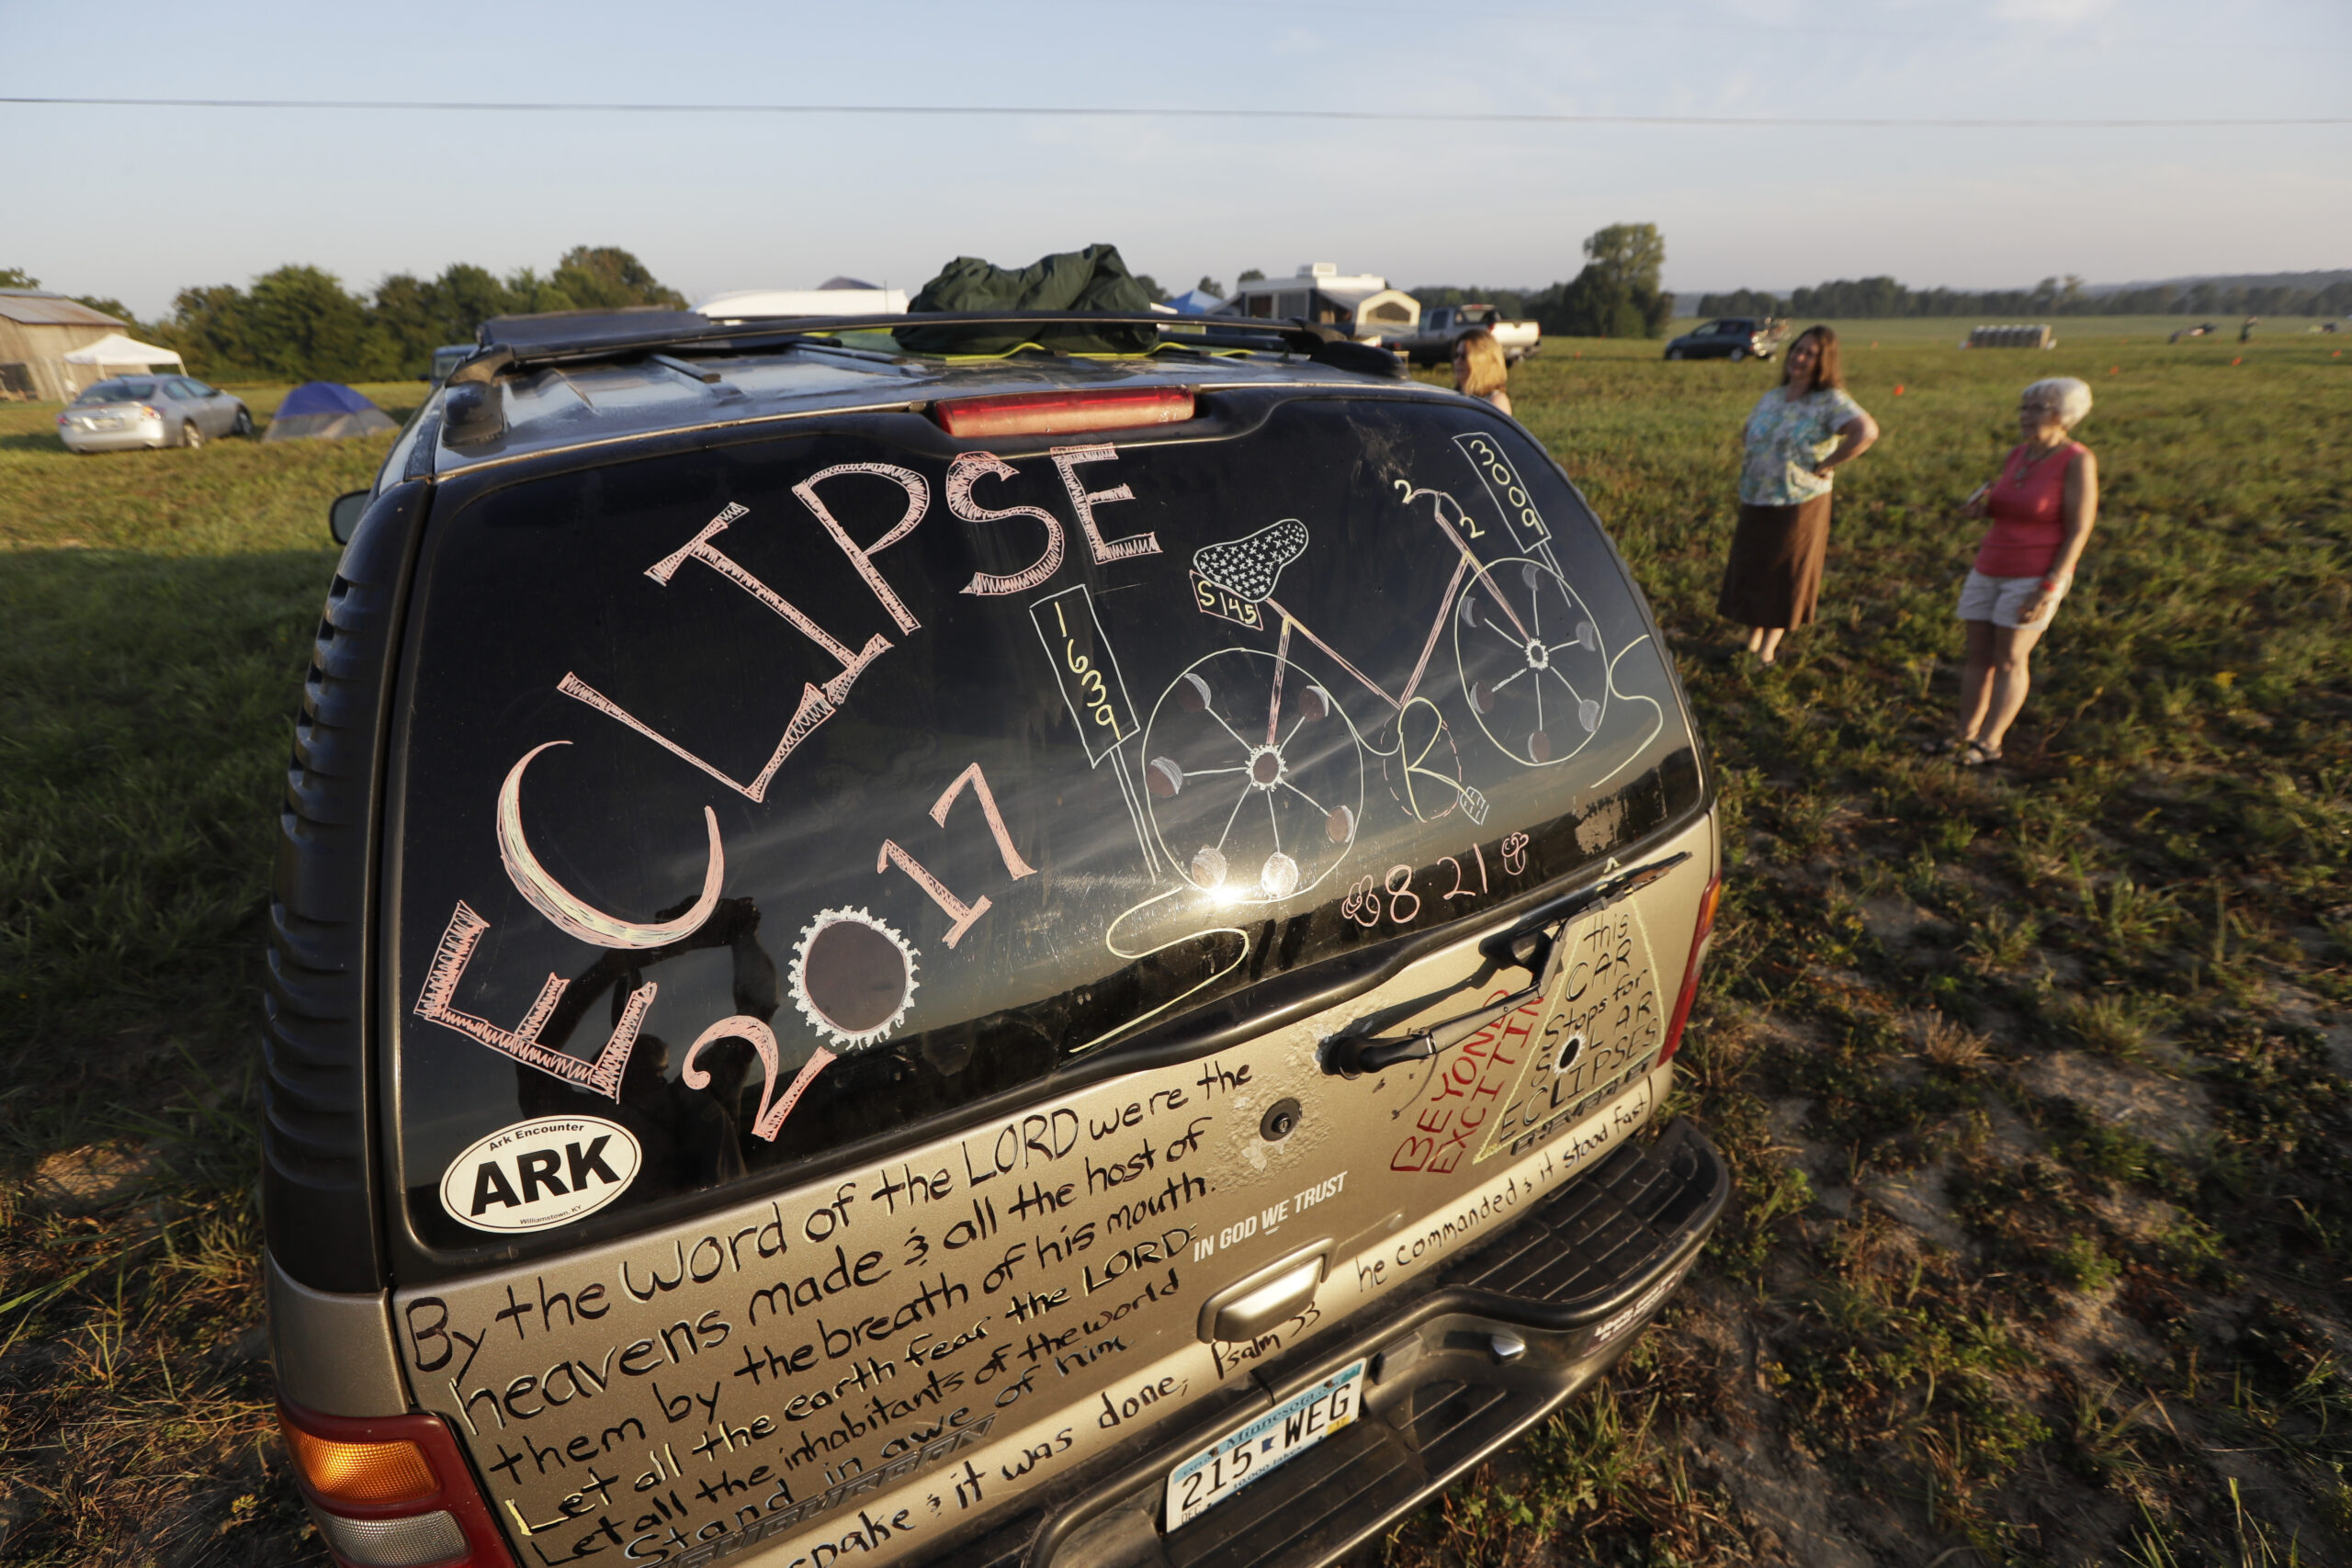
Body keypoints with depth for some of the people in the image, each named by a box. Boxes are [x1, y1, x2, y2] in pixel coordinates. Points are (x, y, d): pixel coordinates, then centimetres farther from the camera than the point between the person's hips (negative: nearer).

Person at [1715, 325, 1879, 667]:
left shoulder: (1831, 401, -9)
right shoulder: (1770, 398, 9)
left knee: (1785, 577, 4)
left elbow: (1867, 431, -23)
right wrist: (1746, 482, 9)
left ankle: (1768, 650, 14)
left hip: (1799, 506, -5)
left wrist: (1825, 465, -19)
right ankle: (1751, 641, 23)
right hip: (1755, 504, 6)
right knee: (1750, 572, 9)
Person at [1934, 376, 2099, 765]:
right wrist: (1981, 506, -1)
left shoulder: (2077, 461, -12)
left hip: (2036, 577, -6)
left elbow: (2079, 530, -13)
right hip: (1989, 571, 6)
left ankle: (1990, 742, 4)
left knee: (2009, 659, -3)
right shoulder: (2018, 454, 7)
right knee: (1978, 654, 6)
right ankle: (1964, 734, 13)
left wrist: (2049, 588, -20)